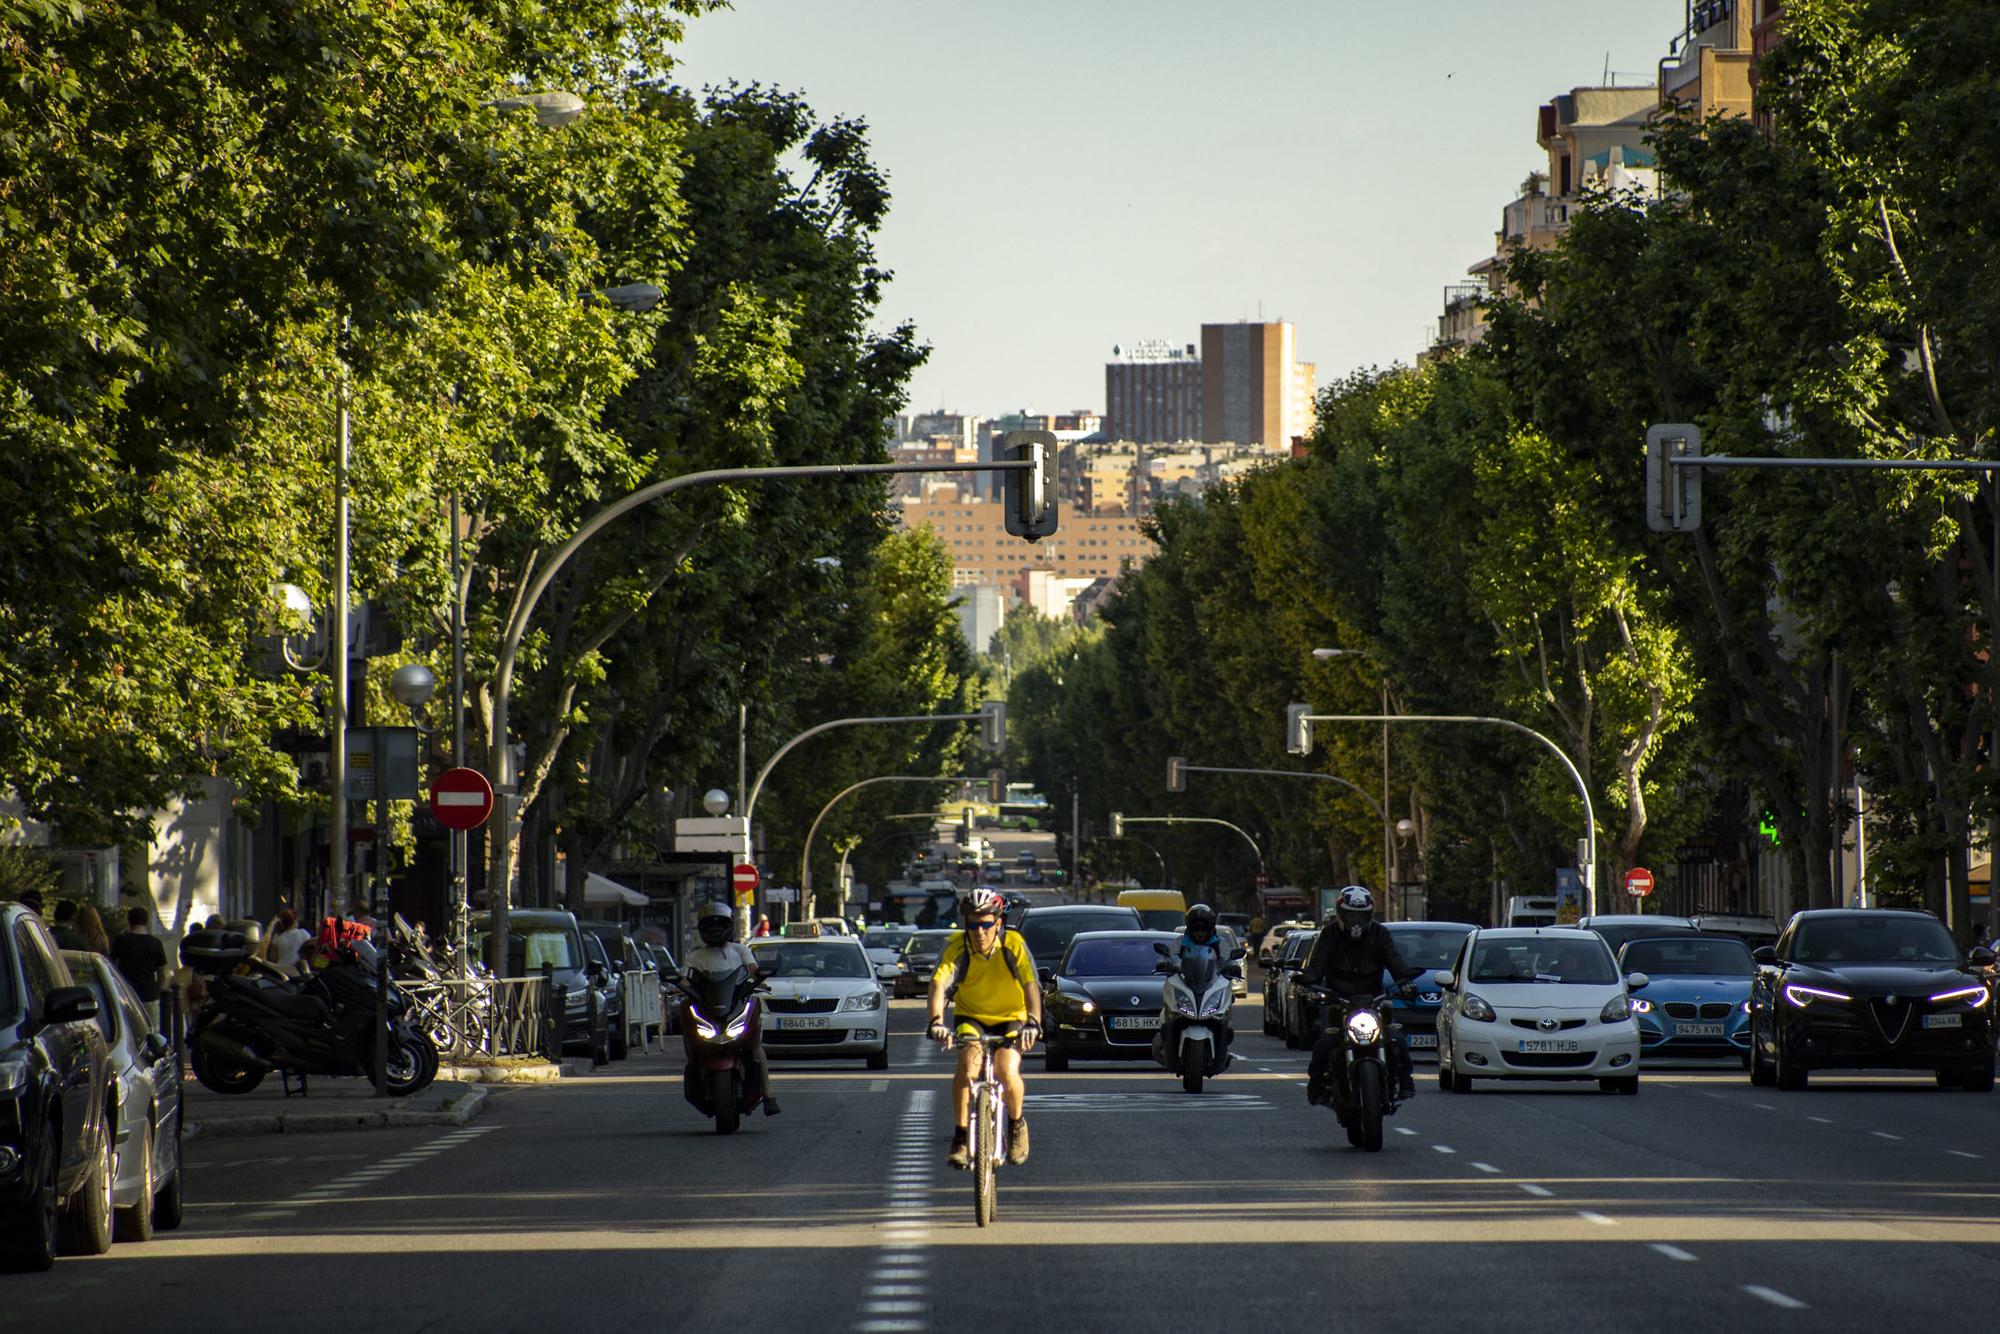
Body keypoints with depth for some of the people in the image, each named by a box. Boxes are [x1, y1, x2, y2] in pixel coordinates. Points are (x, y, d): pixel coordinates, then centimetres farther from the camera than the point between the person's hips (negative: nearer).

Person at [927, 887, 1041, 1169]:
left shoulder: (1013, 945, -23)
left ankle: (1017, 1122, 8)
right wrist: (936, 1021, -51)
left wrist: (1033, 1022, -50)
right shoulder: (957, 947, -21)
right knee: (967, 1067, -26)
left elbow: (1031, 986, -33)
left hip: (1010, 1018, -1)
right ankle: (961, 1137, -13)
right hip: (970, 1016, 1)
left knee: (1008, 1072, -23)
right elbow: (939, 984, -33)